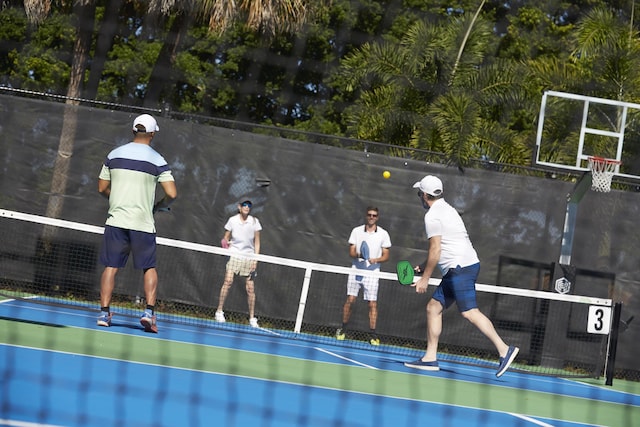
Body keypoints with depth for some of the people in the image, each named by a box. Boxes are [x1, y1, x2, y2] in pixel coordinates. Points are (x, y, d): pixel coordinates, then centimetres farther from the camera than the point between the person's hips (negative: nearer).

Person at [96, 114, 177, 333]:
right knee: (149, 268, 10)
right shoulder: (157, 160, -4)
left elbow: (102, 188, 12)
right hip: (143, 223, -2)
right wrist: (159, 206, 10)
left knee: (111, 266, 7)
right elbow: (172, 194, -9)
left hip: (116, 220, 2)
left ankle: (104, 312, 0)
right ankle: (149, 311, -4)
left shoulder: (114, 155, 6)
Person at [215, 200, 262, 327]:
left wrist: (255, 259, -4)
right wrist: (225, 243, -13)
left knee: (250, 288, -1)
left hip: (249, 258, 1)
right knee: (228, 281, -20)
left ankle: (252, 318, 7)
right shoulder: (232, 220, 1)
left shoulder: (254, 222, 2)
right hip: (234, 256, -1)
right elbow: (226, 238, 10)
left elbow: (257, 242, 5)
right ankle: (219, 311, -14)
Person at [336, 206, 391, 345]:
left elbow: (386, 255, 4)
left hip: (372, 272, -1)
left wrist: (376, 260, -15)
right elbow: (351, 252, 5)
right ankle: (343, 329, 9)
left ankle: (372, 334, -1)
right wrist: (358, 255, -17)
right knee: (350, 300, -4)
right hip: (356, 270, 1)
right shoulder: (356, 231, 6)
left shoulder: (383, 234, 4)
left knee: (373, 304, -5)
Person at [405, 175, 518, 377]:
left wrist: (425, 278, -6)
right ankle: (430, 358, 10)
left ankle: (504, 350, -20)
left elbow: (435, 251, -13)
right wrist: (425, 267, 29)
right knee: (434, 307, 11)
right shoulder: (446, 209, 21)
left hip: (460, 267, -10)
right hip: (461, 268, 10)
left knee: (469, 312, -16)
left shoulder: (432, 216, -9)